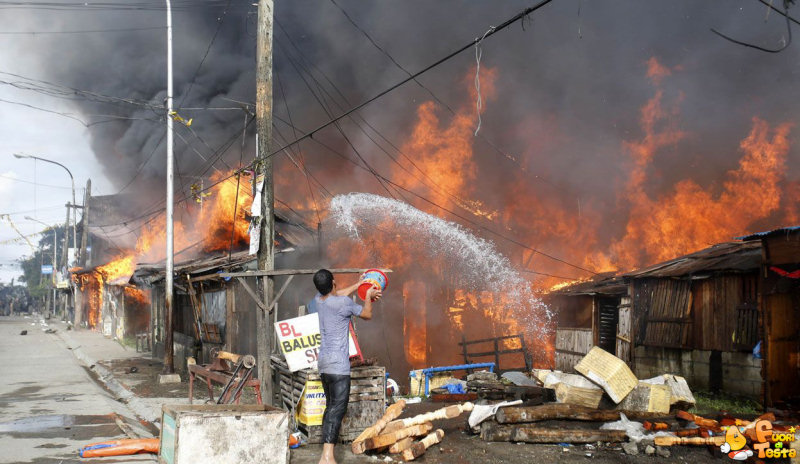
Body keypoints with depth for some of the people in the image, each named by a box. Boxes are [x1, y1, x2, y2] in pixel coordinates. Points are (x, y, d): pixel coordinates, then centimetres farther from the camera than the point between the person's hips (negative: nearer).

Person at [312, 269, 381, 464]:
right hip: (338, 364, -8)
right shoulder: (344, 302, -13)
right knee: (338, 408, -11)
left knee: (331, 406, 17)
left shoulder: (316, 301, 8)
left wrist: (358, 284, 38)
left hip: (323, 362, 8)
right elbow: (367, 315, 3)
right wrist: (368, 296, 21)